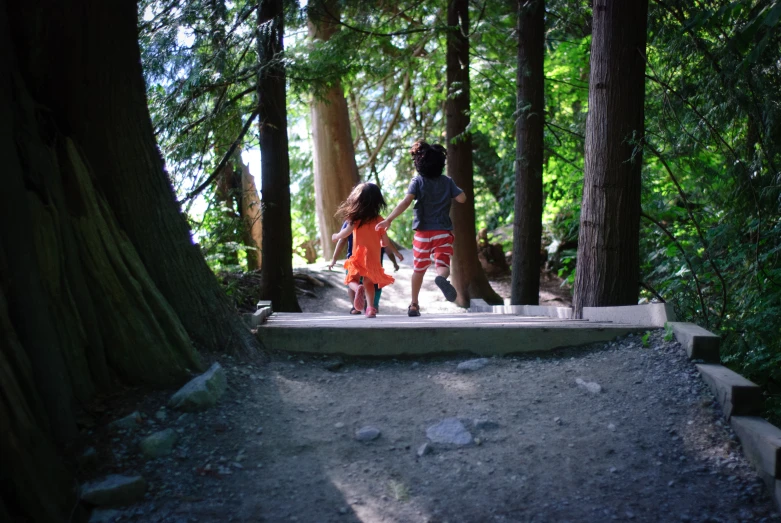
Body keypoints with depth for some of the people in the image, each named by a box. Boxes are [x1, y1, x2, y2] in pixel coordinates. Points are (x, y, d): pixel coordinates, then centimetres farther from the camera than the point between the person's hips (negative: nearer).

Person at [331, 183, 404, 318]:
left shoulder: (356, 219, -8)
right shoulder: (379, 220, 1)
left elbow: (344, 234, -2)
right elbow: (386, 242, 5)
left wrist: (335, 236, 21)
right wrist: (397, 253, 23)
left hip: (358, 257, -3)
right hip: (374, 258, 3)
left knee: (352, 279, 13)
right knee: (369, 283, 17)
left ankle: (358, 289, -22)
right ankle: (371, 308, 0)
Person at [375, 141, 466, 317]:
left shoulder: (418, 181, -2)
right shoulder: (447, 181, 3)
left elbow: (406, 201, -17)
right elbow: (462, 198, -4)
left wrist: (389, 219, -21)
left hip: (423, 232, 0)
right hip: (443, 232, 0)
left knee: (419, 269, 16)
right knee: (443, 265, -9)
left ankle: (414, 305, 24)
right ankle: (442, 278, -46)